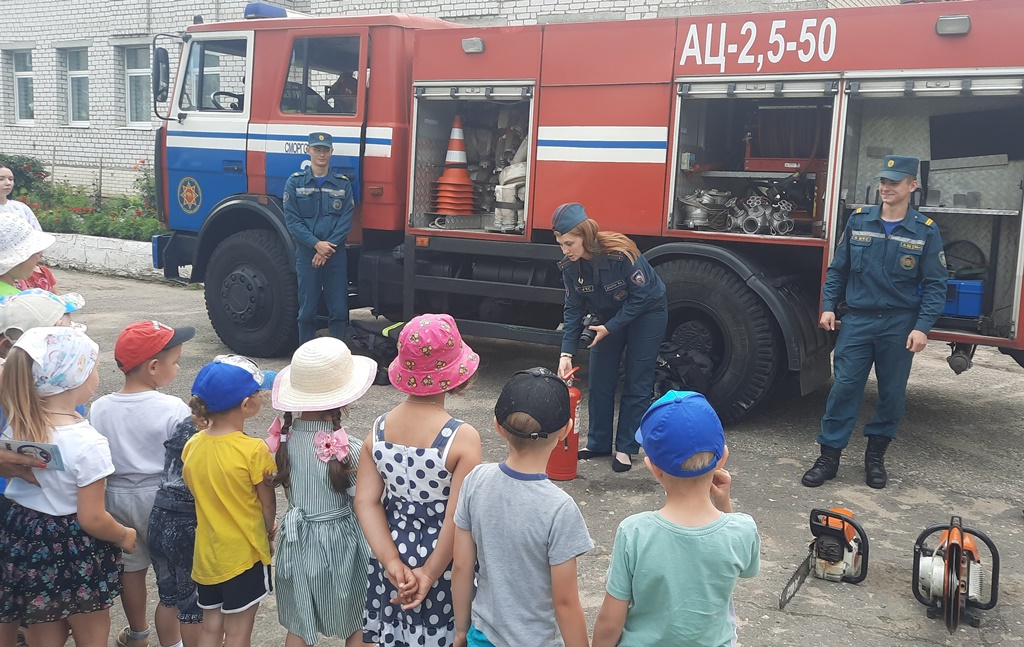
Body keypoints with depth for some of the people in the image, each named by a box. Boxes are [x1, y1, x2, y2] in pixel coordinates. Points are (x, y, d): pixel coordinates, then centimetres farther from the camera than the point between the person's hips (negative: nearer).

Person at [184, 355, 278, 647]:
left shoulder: (191, 445, -6)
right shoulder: (254, 450, -22)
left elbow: (196, 492, 5)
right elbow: (268, 504, -12)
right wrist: (268, 531, 7)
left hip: (206, 553, 5)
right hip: (245, 554, -5)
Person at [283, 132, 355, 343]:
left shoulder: (343, 184, 7)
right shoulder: (295, 182, 4)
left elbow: (346, 221, 0)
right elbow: (292, 220, -3)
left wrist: (328, 248, -11)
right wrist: (316, 244, -14)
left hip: (335, 253, 1)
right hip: (306, 253, -1)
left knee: (339, 310, 0)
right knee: (307, 309, 3)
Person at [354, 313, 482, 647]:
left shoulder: (378, 429, -9)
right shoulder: (462, 438, -23)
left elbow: (366, 501, -10)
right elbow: (457, 519, -23)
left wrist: (393, 563, -11)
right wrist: (429, 574, -13)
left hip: (394, 550, 4)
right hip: (442, 557, -4)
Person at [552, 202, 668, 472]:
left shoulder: (619, 254, -34)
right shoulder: (570, 266, -16)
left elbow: (642, 296, -25)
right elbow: (573, 309, -11)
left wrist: (610, 328, -26)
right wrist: (567, 353, -19)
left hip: (647, 312, -5)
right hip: (609, 315, 6)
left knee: (637, 383, -2)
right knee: (600, 380, 6)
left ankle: (625, 448, 6)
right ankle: (598, 443, 17)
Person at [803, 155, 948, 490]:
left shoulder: (925, 230, -2)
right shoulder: (858, 220, 3)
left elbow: (935, 284, -2)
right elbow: (838, 269, 10)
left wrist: (922, 327, -11)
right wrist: (828, 306, 1)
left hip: (899, 325, 0)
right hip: (857, 321, 1)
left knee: (892, 393, 8)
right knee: (844, 388, -2)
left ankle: (875, 455, 24)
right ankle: (829, 456, 5)